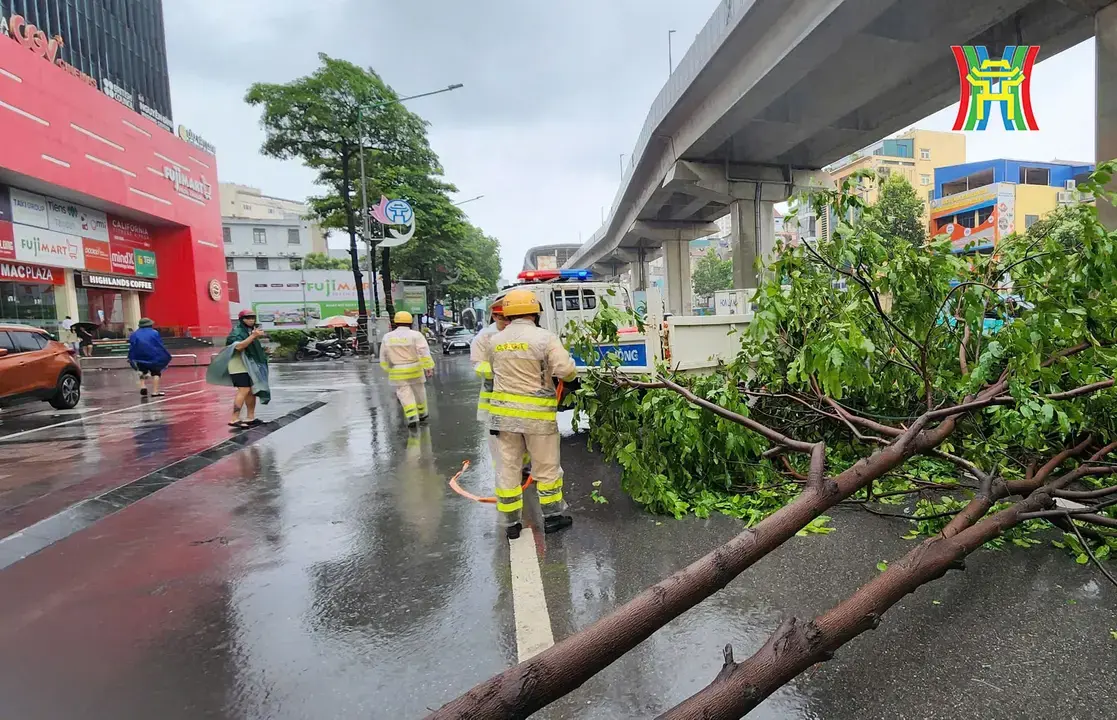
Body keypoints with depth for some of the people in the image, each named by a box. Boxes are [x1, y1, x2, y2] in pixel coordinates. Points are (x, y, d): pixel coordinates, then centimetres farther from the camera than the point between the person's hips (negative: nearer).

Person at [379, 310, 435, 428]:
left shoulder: (387, 337, 2)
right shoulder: (415, 335, -8)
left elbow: (383, 357, 9)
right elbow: (424, 352, -18)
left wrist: (388, 369, 22)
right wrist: (429, 367, -19)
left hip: (397, 372, 1)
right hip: (414, 369, -1)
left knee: (405, 394, 2)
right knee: (419, 391, 16)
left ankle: (412, 417, -13)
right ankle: (422, 414, 31)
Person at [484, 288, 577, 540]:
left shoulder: (495, 341, 4)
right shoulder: (544, 337, -11)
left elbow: (494, 371, 13)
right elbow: (566, 370, -17)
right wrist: (571, 371, 5)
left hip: (503, 412, 4)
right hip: (537, 413, -4)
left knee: (508, 466, 11)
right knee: (546, 466, 12)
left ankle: (511, 523, 20)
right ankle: (552, 516, 25)